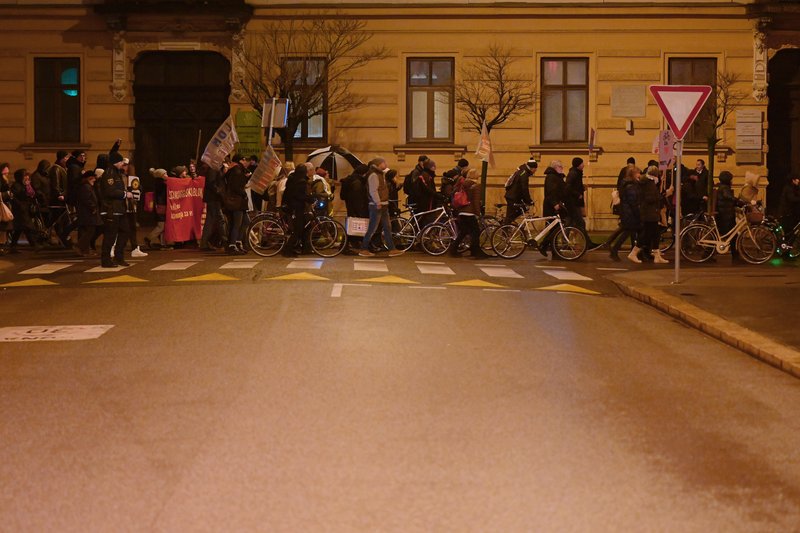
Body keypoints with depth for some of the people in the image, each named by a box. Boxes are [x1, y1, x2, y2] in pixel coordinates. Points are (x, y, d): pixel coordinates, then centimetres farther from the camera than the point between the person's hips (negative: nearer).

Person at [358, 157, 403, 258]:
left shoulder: (380, 173, 15)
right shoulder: (373, 175, -15)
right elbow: (373, 191, -21)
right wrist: (378, 203, -22)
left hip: (383, 205, 10)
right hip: (377, 206, -10)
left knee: (387, 228, 8)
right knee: (372, 229, -6)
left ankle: (392, 249, 10)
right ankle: (363, 249, 0)